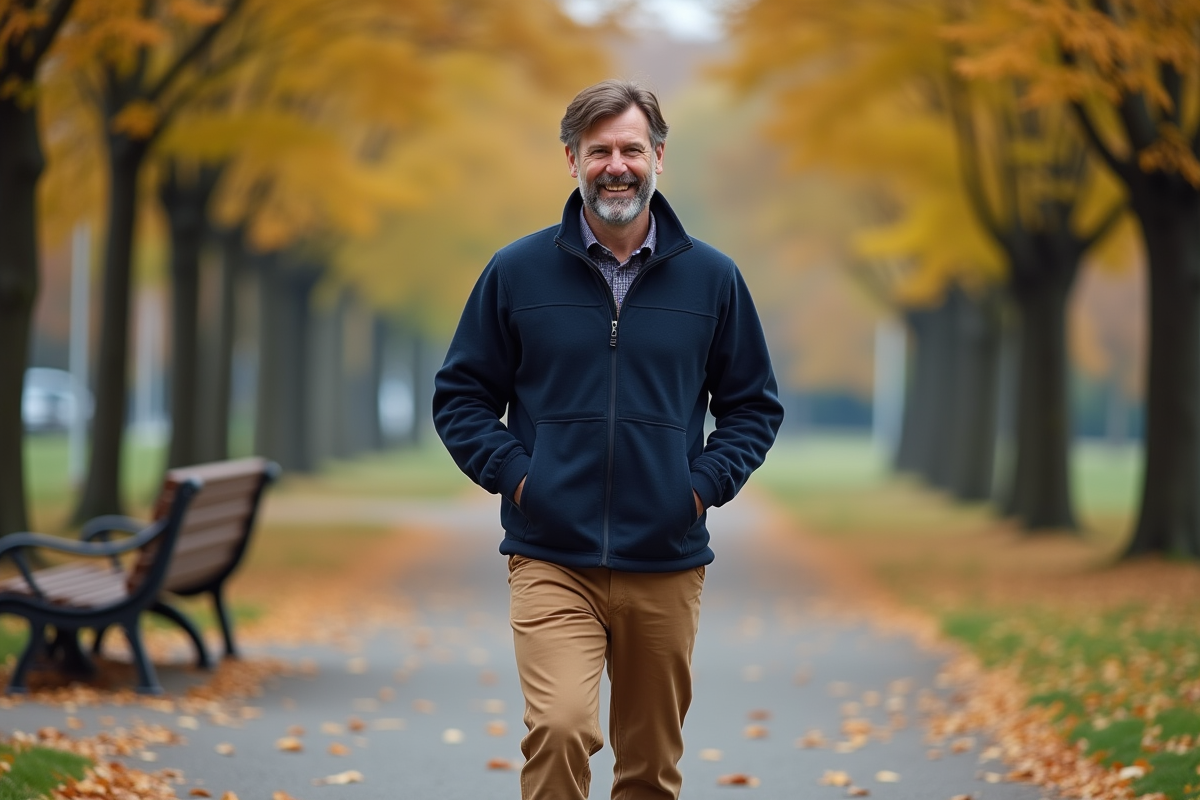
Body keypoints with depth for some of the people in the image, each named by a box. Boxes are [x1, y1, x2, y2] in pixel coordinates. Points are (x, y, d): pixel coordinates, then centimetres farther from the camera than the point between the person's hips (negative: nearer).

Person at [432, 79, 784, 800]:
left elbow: (754, 404, 12)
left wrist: (705, 483, -2)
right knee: (559, 729, -23)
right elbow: (461, 395, 8)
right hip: (551, 559, -2)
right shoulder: (517, 272, 2)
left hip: (668, 564, 2)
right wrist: (512, 473, -7)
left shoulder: (713, 279, 5)